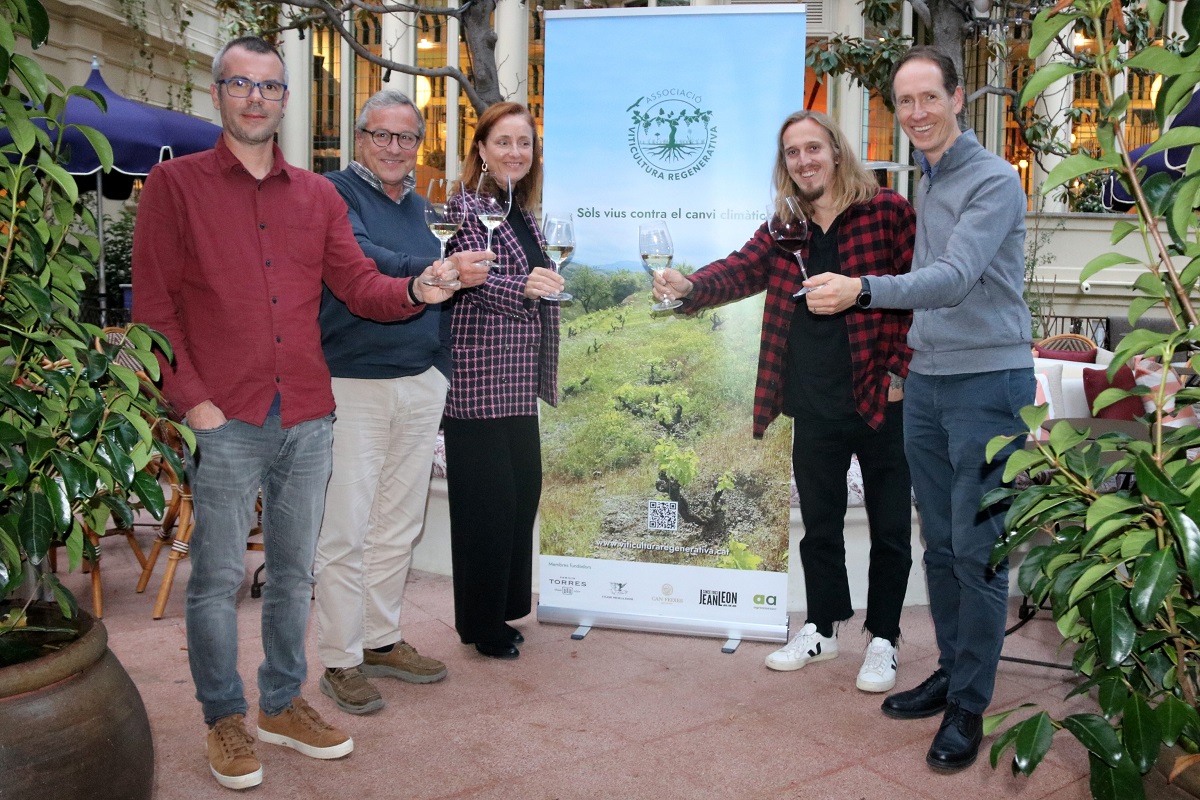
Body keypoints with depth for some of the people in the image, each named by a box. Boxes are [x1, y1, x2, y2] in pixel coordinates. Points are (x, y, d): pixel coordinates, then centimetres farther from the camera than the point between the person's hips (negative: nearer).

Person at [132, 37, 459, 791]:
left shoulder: (318, 195, 13)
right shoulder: (175, 184, 2)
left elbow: (360, 285, 5)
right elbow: (154, 305, -3)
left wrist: (416, 291, -16)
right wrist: (192, 399, -11)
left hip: (308, 418, 4)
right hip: (226, 419, -4)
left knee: (294, 571, 14)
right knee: (218, 577, 4)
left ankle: (284, 704, 30)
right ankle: (225, 718, 22)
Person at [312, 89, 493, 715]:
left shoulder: (418, 206, 18)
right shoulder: (336, 193, -4)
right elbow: (361, 262, -24)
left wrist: (443, 364, 16)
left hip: (422, 383, 7)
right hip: (354, 383, -7)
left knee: (400, 524, 13)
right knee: (346, 529, -3)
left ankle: (381, 640, 27)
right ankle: (341, 660, 9)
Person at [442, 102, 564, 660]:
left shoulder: (525, 215, 17)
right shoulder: (466, 208, -8)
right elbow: (468, 279, -22)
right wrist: (524, 286, -35)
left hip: (518, 382, 9)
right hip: (478, 378, -8)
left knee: (522, 490, 11)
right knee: (487, 498, -3)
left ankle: (502, 609, 25)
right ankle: (483, 626, 12)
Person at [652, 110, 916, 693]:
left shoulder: (886, 211, -6)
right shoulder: (783, 230, 10)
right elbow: (739, 270, -1)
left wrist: (900, 370, -13)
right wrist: (689, 287, -22)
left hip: (882, 401, -5)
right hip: (815, 409, 5)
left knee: (889, 528, 8)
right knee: (819, 524, 17)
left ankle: (882, 640, 25)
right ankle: (821, 629, 34)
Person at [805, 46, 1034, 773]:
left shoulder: (994, 182, -11)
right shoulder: (924, 184, 13)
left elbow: (955, 278, -25)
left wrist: (864, 290, -39)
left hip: (988, 384, -7)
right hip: (927, 382, 7)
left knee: (977, 549, -3)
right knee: (940, 543, 13)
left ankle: (970, 707, 9)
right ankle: (952, 672, 28)